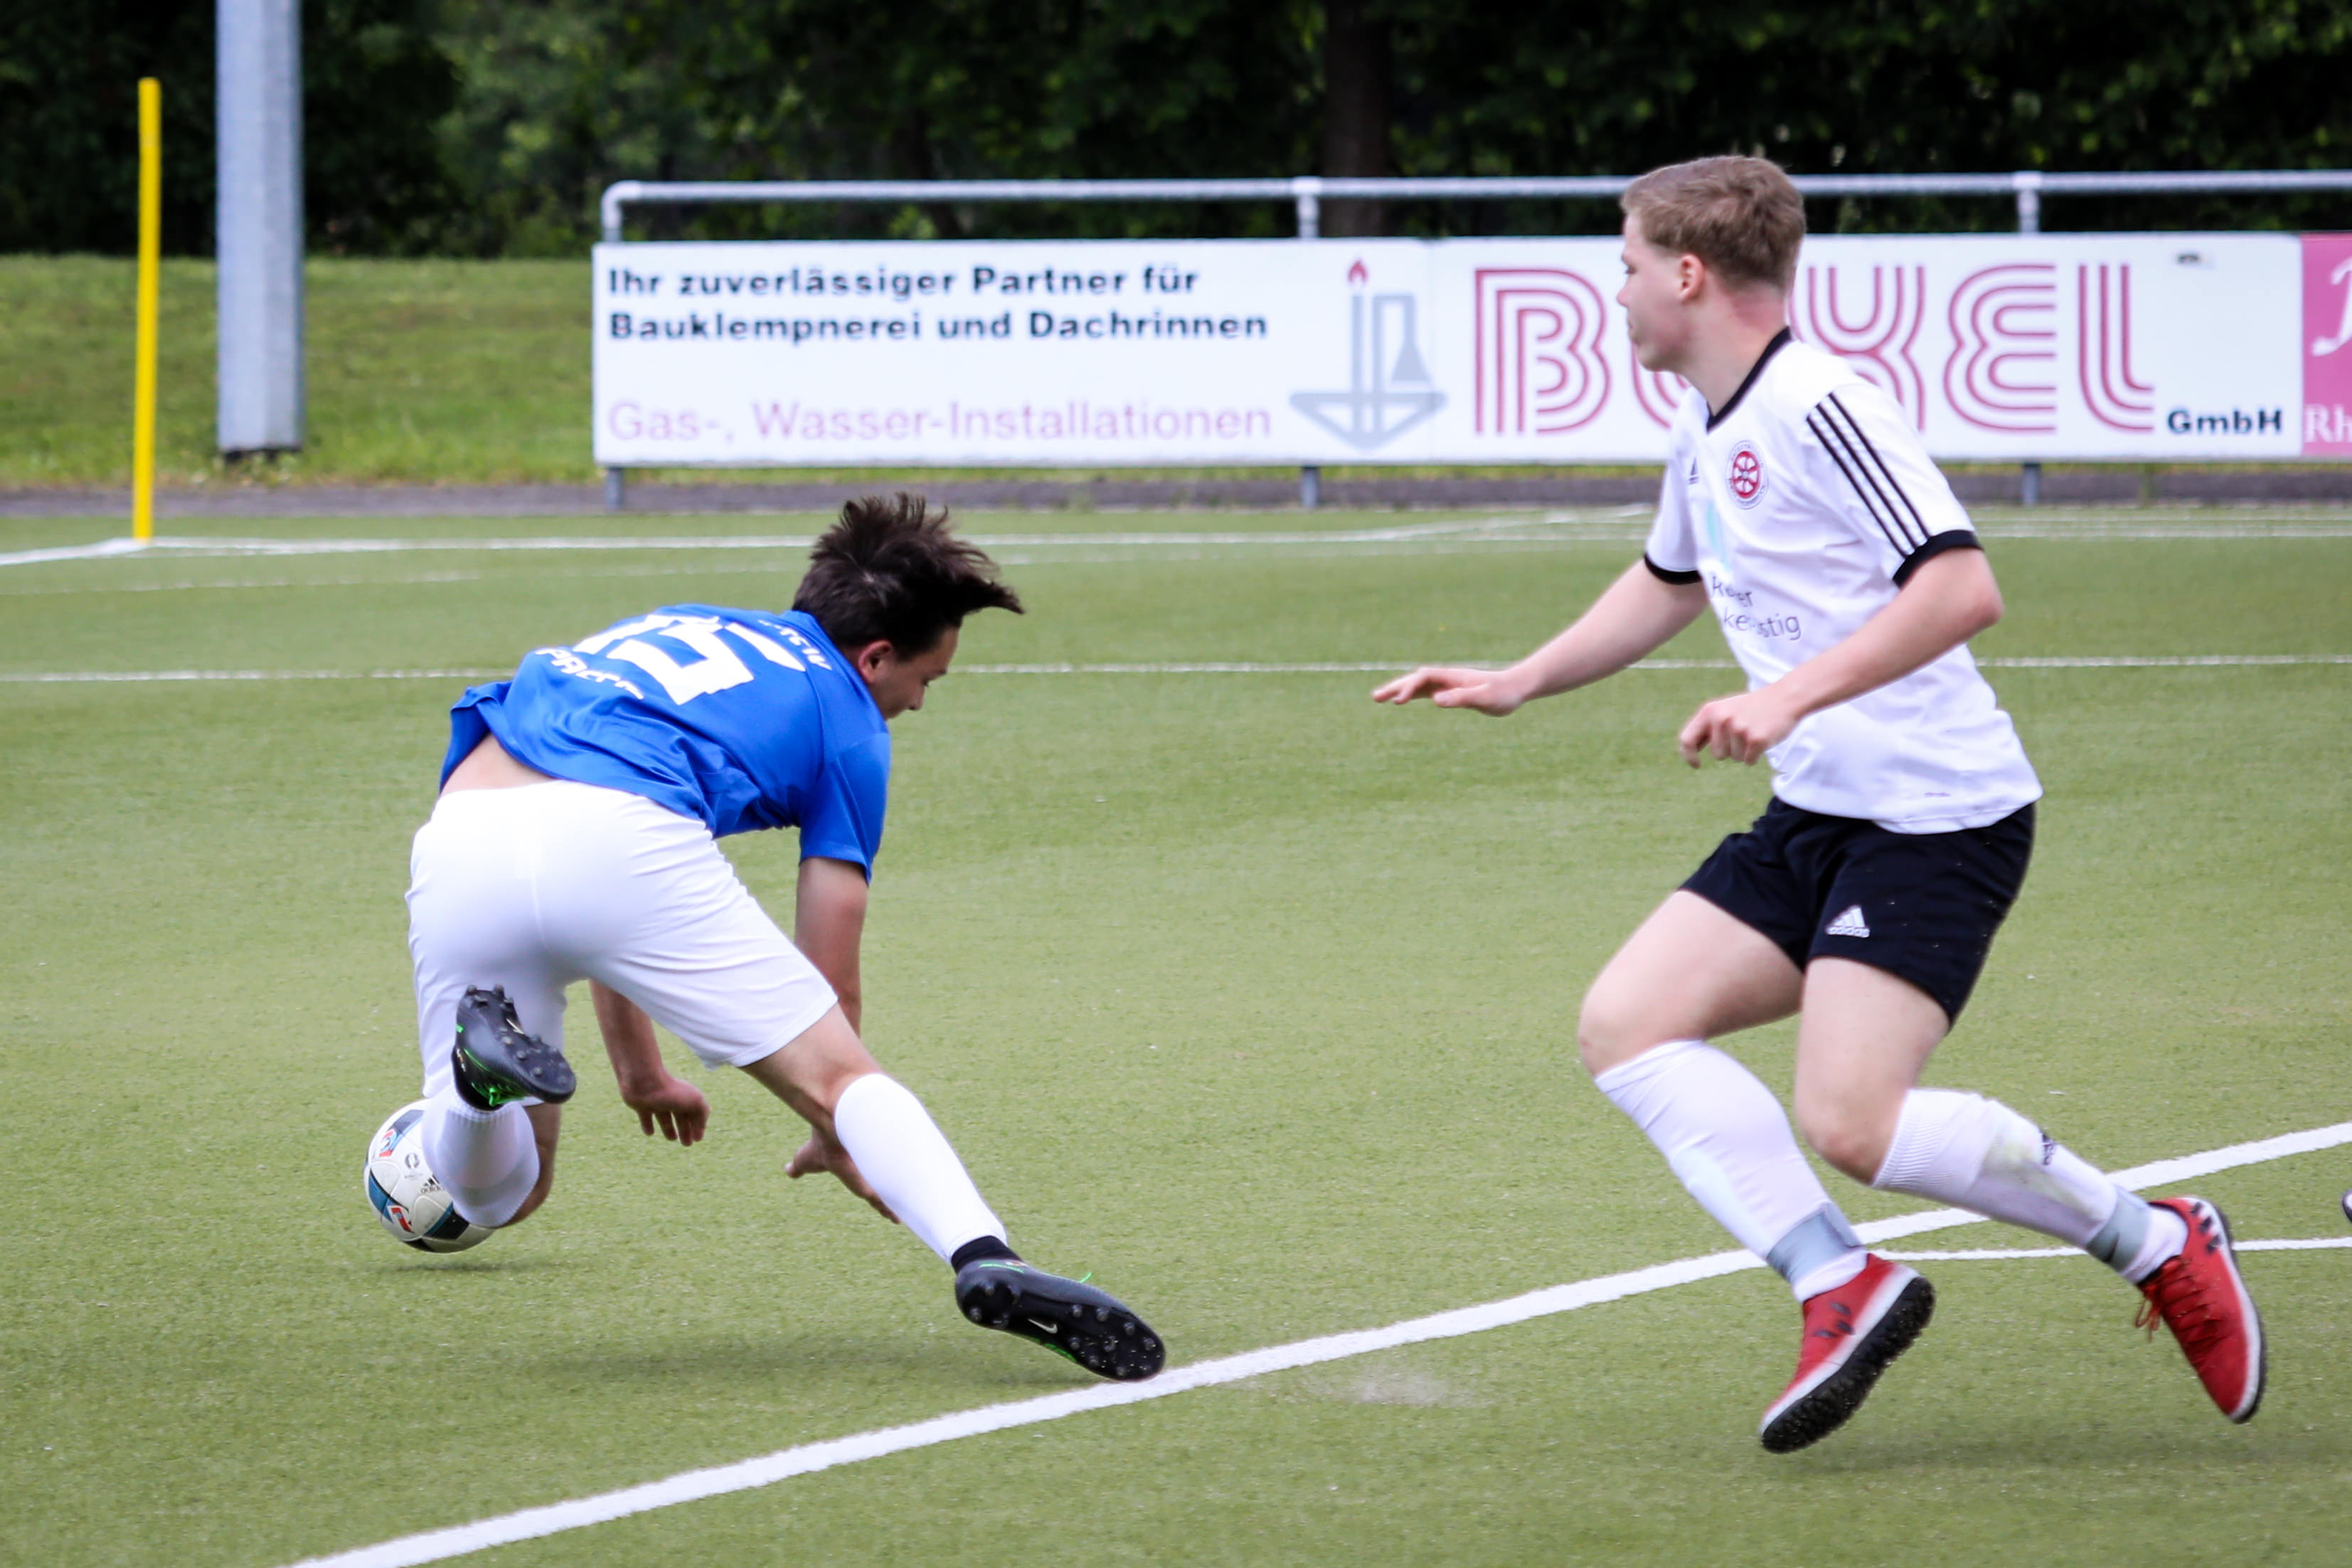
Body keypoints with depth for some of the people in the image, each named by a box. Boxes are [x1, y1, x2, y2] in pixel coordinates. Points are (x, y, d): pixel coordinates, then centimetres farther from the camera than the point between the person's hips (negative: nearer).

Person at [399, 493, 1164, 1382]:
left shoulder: (677, 629, 37)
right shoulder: (845, 719, 20)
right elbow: (828, 981, 22)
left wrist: (636, 1069, 54)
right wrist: (837, 1140, 40)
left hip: (457, 847, 5)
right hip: (625, 840, -5)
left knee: (499, 1196, 16)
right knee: (842, 1077, 1)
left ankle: (484, 1061, -16)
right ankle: (984, 1258, -24)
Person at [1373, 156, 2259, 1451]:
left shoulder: (1818, 409, -16)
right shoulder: (1705, 433, 15)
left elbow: (1961, 587, -26)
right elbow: (1669, 582, 36)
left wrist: (1795, 695, -30)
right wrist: (1518, 683, 34)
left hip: (1936, 811, -10)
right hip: (1819, 815, 10)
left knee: (1852, 1123, -20)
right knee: (1627, 1027, -4)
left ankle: (2154, 1244, -2)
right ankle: (1840, 1283, -9)